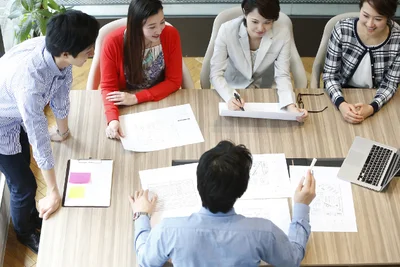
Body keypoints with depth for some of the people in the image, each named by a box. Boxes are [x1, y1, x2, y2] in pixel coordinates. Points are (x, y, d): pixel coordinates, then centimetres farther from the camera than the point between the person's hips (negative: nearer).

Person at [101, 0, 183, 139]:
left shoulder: (171, 35, -17)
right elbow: (108, 86, -15)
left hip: (161, 101, 1)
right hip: (124, 107, -1)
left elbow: (174, 80, -12)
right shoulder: (113, 42, -21)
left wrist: (136, 98, -21)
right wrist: (113, 119, -33)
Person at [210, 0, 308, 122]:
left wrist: (291, 106, -34)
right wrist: (230, 97, -41)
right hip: (233, 90, -1)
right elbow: (216, 73, -21)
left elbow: (282, 76, -15)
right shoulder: (227, 30, -22)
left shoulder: (283, 33, -18)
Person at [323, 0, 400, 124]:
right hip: (342, 94, -1)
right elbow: (329, 74, -12)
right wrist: (341, 103, -29)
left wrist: (372, 108, -25)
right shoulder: (342, 29, -17)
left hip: (375, 99, 1)